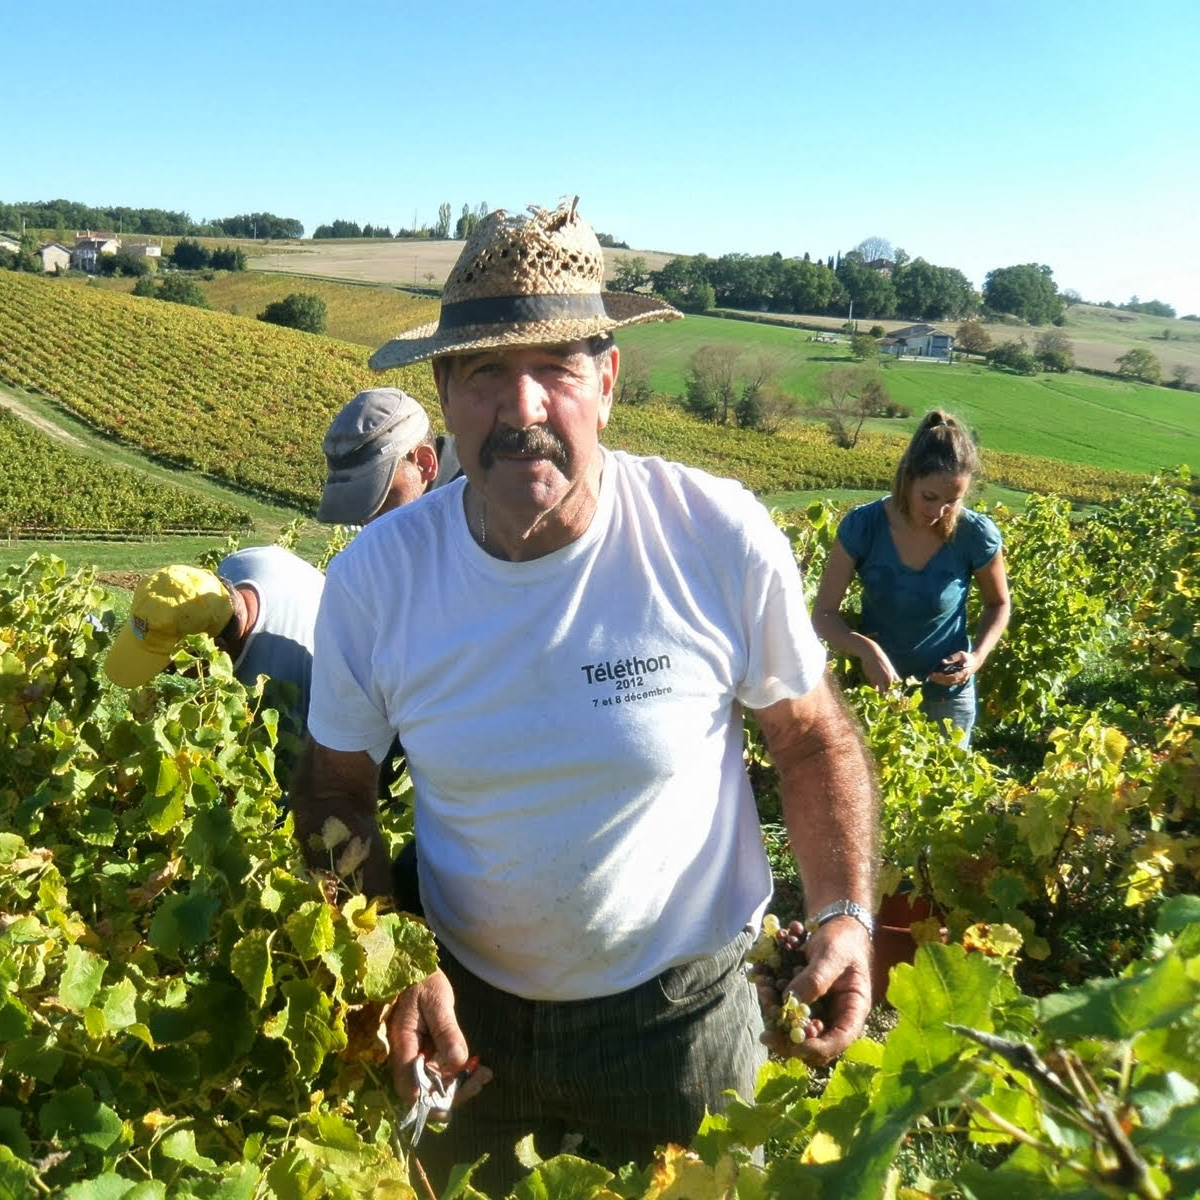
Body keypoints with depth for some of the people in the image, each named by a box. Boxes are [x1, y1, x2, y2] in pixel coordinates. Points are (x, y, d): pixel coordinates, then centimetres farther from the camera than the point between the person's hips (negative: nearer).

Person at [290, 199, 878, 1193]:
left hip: (682, 1012, -1)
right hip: (461, 1010, 2)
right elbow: (335, 793, -2)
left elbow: (815, 740, -5)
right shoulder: (374, 577, -16)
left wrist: (848, 912, -17)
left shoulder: (724, 541, -21)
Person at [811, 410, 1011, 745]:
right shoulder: (863, 525, -19)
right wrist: (865, 649, -32)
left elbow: (998, 605, 2)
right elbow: (824, 614, -14)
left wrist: (978, 656, -15)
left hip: (946, 695, 0)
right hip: (874, 685, 0)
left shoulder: (977, 534, -18)